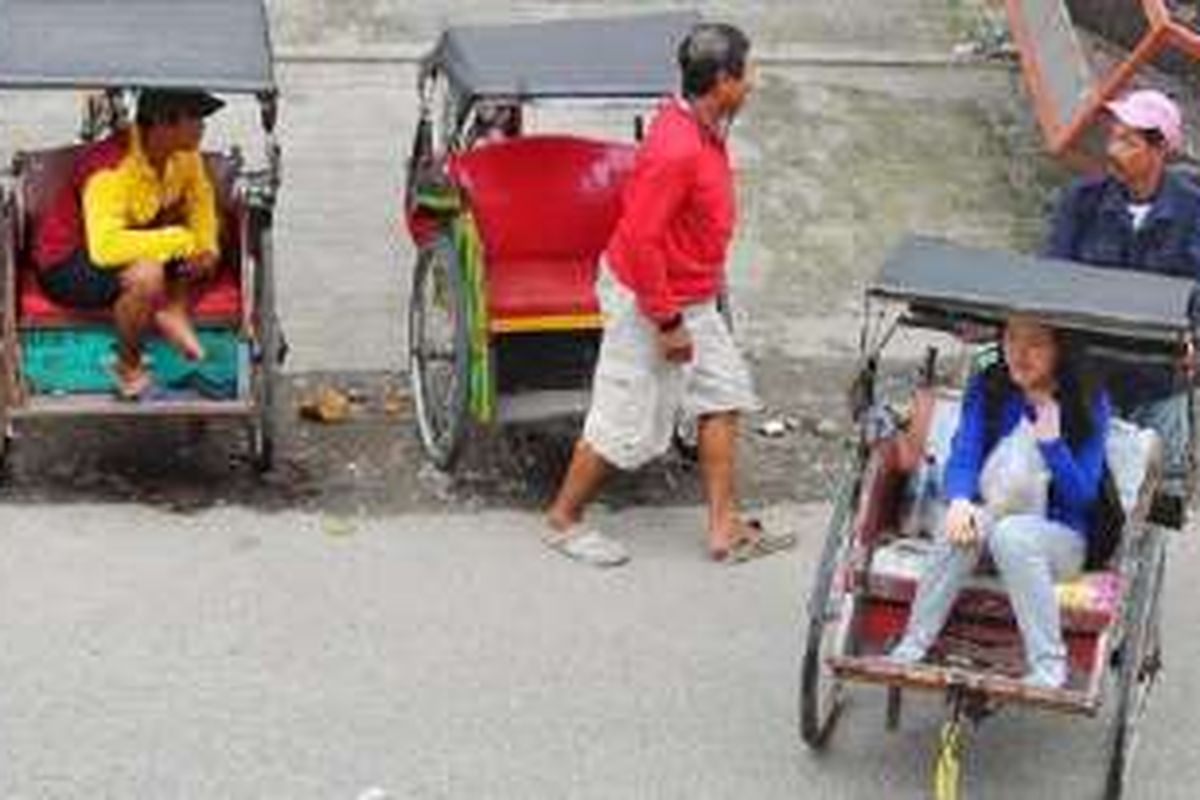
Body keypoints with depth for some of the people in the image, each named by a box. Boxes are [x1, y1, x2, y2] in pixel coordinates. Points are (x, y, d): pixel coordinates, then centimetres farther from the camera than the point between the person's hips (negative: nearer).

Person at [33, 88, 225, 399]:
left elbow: (201, 199, 4)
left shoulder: (183, 152, -11)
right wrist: (180, 241, -37)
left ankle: (172, 309, -7)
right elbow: (106, 246, -45)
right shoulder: (110, 169, -34)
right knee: (147, 274, -36)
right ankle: (128, 367, -13)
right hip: (64, 264, -8)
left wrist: (206, 248, -16)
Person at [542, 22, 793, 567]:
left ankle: (725, 527, 20)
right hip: (651, 304, -10)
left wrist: (710, 276, 21)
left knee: (722, 398, 13)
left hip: (692, 298, 10)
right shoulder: (676, 150, -30)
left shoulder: (699, 125, 1)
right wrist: (668, 323, -24)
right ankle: (563, 519, 21)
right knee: (626, 424, 3)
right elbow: (640, 240, -29)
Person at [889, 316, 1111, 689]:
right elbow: (962, 456, -7)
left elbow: (1084, 497, -8)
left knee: (1011, 533, -35)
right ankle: (910, 650, -28)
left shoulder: (1087, 403, -6)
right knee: (964, 525, -32)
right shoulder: (987, 389, 2)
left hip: (1061, 540, -2)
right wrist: (959, 500, -29)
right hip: (993, 518, 2)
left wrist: (1052, 441, -24)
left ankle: (1049, 668, -31)